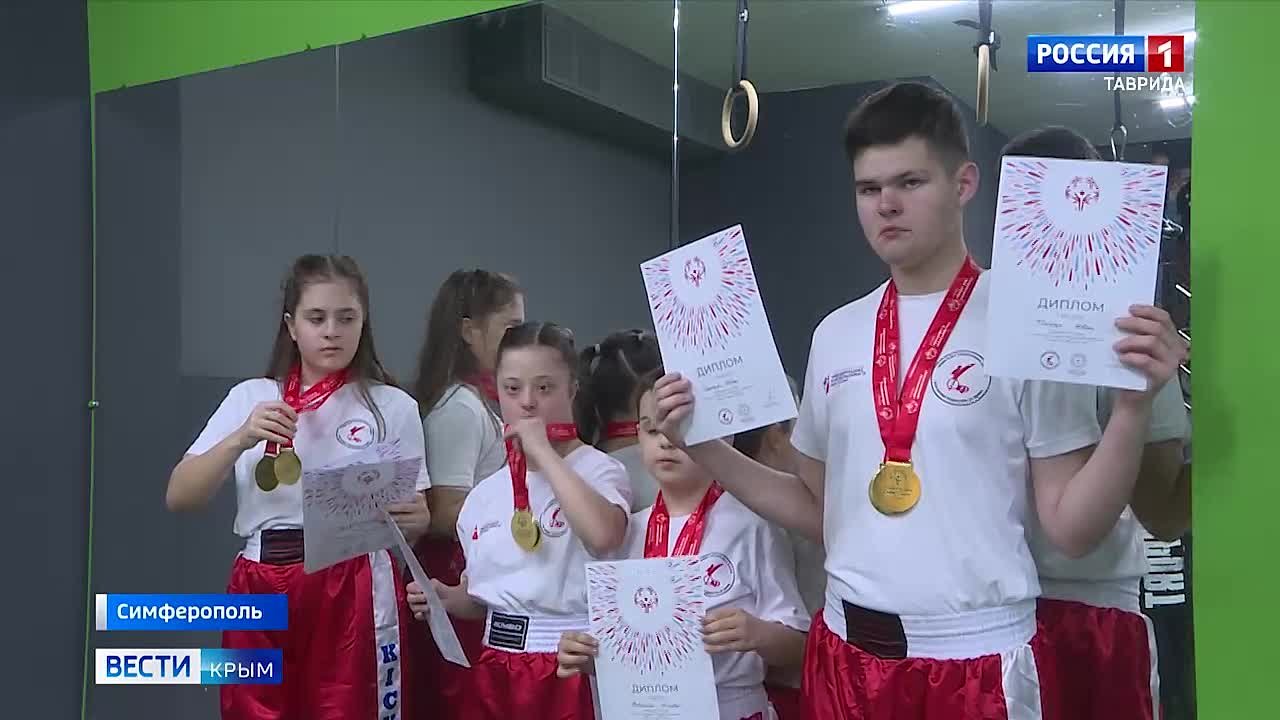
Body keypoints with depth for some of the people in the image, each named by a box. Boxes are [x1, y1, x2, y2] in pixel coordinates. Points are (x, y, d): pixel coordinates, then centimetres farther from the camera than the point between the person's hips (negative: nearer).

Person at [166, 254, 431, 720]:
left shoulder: (392, 406, 2)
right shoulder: (250, 397, 6)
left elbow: (414, 517, 6)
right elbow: (179, 498, 0)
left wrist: (414, 520, -17)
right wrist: (241, 439, -15)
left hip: (355, 593, -2)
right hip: (262, 592, 2)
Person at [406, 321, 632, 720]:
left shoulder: (597, 469, -8)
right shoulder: (484, 494, 8)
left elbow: (604, 536, -31)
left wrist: (542, 451, -22)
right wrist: (447, 598, -3)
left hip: (570, 665, -5)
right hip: (494, 666, 5)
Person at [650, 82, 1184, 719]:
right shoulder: (835, 335, 5)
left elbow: (1071, 529, -7)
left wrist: (1133, 405, -20)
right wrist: (704, 447, 2)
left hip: (976, 656, -4)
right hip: (846, 650, 5)